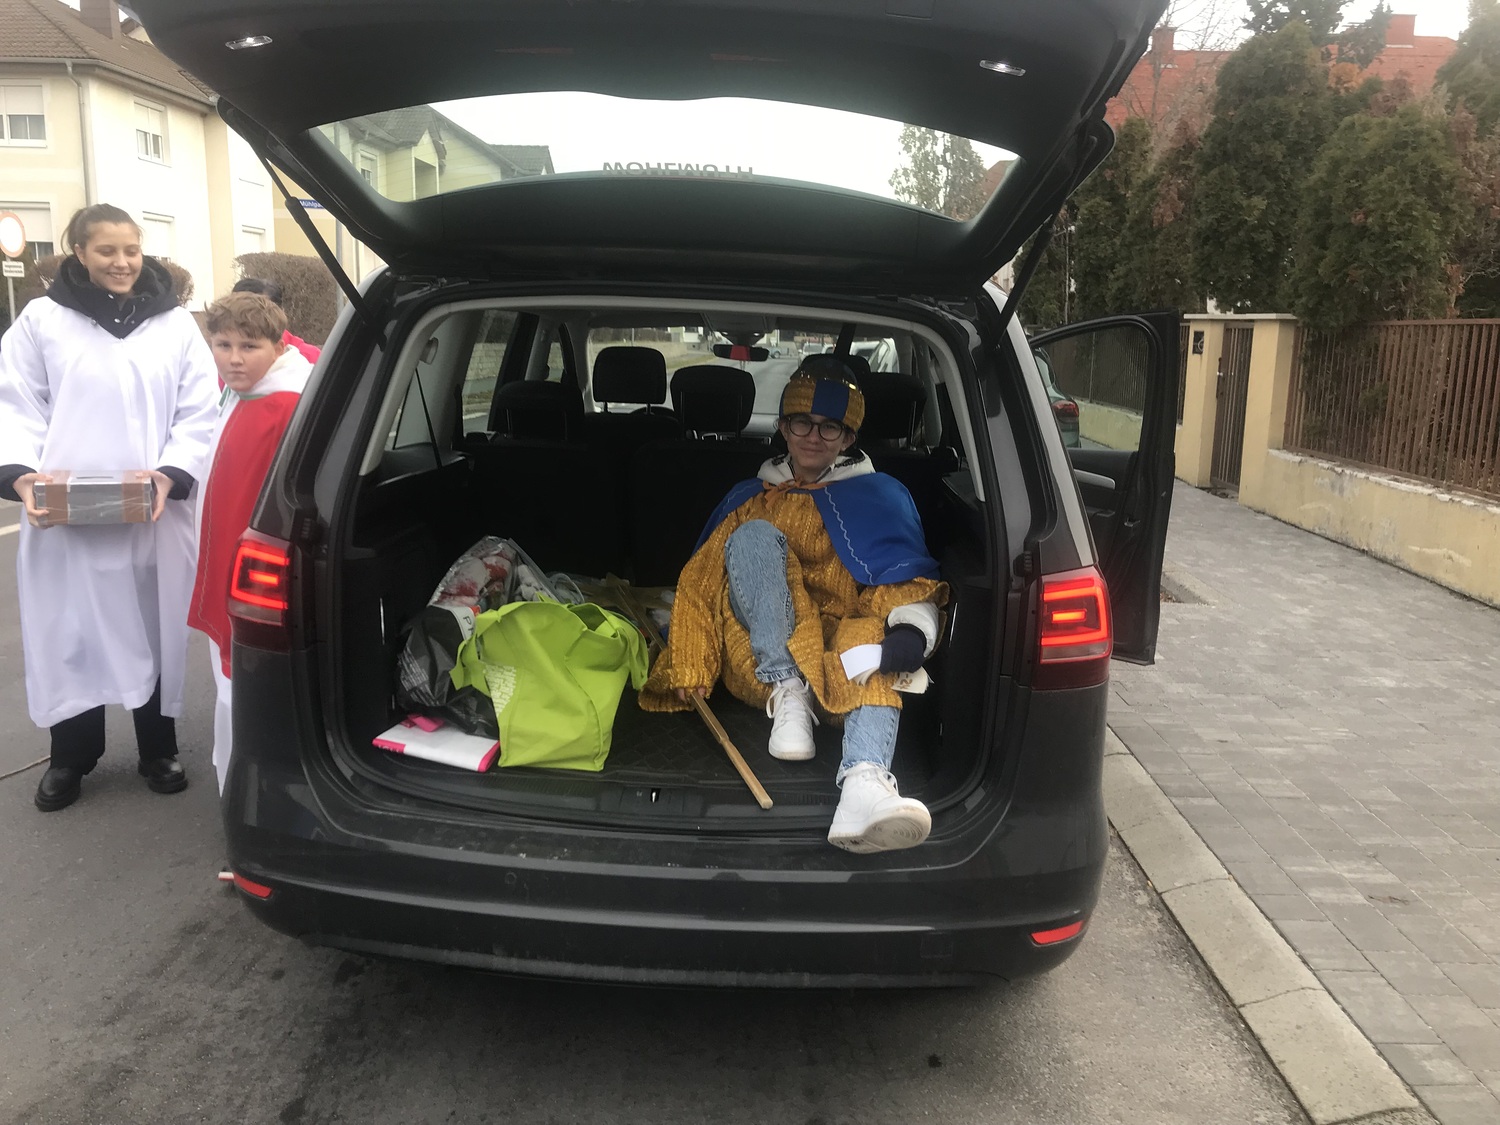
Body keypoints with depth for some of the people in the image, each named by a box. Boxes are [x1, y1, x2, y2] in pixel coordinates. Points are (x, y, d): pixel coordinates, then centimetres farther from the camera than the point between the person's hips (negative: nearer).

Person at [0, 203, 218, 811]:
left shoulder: (176, 324, 5)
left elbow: (198, 415, 2)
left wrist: (171, 474, -13)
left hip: (154, 514, 1)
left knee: (155, 630, 10)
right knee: (70, 633, 7)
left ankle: (158, 751, 27)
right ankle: (70, 757, 26)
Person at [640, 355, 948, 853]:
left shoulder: (879, 494, 19)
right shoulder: (748, 497, 24)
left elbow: (908, 575, 4)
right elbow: (700, 581, 17)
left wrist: (914, 630, -19)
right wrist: (682, 663, 1)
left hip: (833, 653, -1)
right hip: (757, 657, 1)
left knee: (870, 634, -37)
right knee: (755, 535, -22)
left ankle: (864, 781, -63)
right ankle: (787, 695, -34)